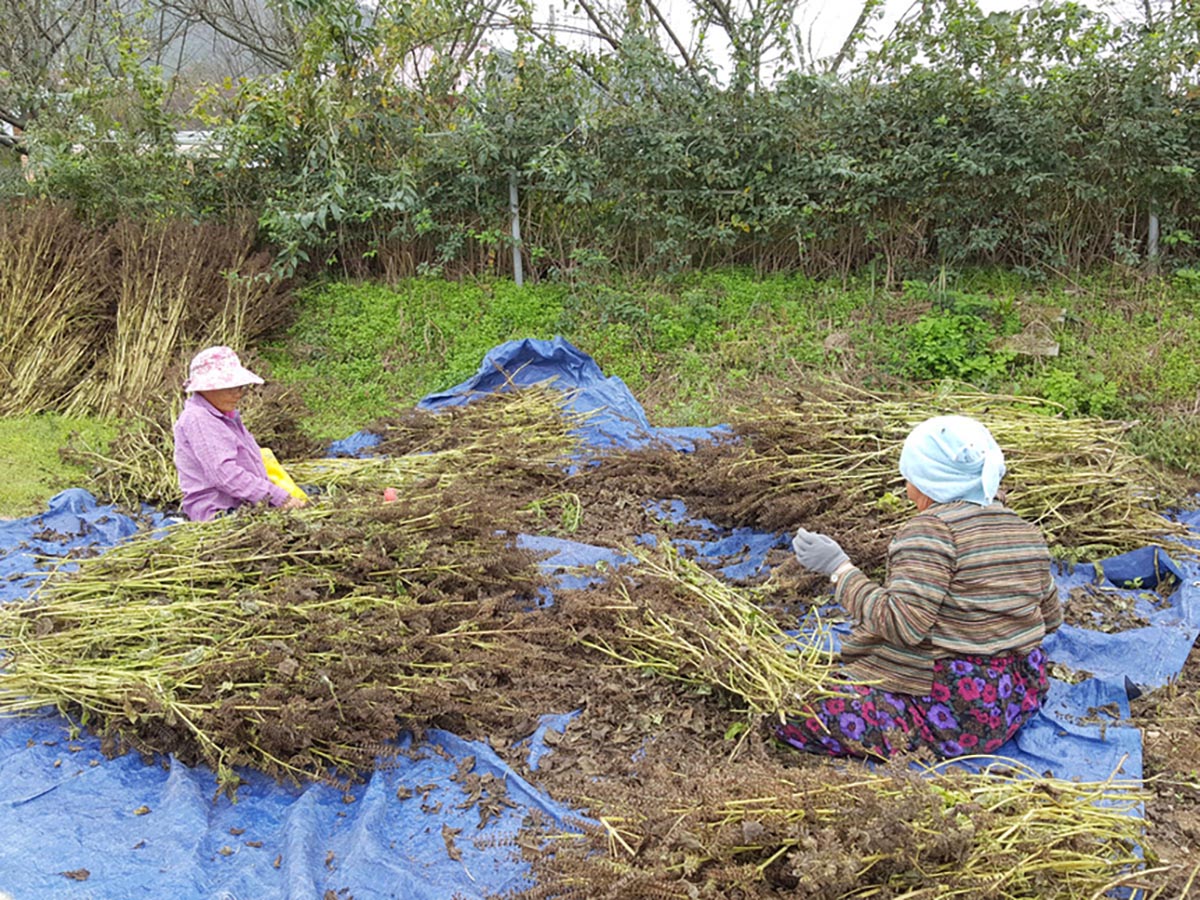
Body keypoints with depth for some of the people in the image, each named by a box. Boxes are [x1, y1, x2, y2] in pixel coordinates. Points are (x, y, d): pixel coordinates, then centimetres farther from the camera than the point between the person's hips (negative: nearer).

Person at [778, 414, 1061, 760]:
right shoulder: (1027, 532, 7)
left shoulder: (932, 528, -17)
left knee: (786, 714, -9)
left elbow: (902, 625, -25)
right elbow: (1051, 618, 17)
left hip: (954, 712, -9)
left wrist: (839, 569, -18)